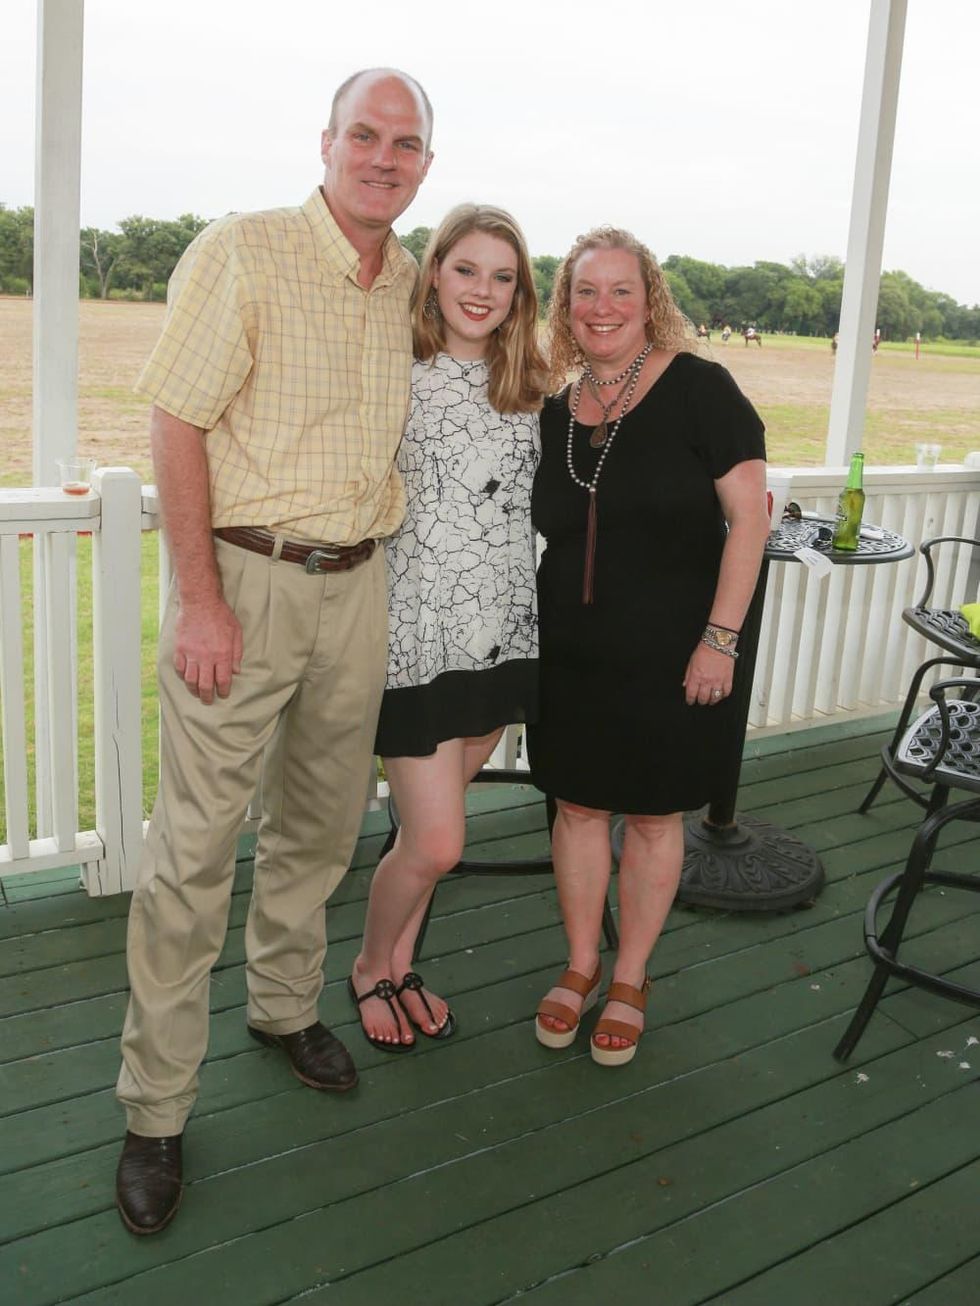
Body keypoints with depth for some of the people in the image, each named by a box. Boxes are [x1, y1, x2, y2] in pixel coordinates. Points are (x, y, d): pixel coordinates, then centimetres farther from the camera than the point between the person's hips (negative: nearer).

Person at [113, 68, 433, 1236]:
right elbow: (176, 427, -13)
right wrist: (199, 601, -17)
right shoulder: (241, 254, -9)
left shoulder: (415, 287, 10)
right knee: (196, 844, -3)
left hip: (355, 582, 6)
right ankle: (154, 1109, 10)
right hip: (243, 577, -6)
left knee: (323, 822, 16)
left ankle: (284, 1004, 38)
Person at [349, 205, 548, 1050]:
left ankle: (400, 962, 37)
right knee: (435, 843, -3)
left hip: (501, 633, 5)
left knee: (431, 826, 15)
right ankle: (370, 968, 26)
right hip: (417, 636, -5)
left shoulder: (526, 388, 9)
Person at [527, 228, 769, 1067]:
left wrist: (720, 638, -15)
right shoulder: (557, 413, 6)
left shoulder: (697, 388, -9)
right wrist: (533, 634, 8)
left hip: (670, 655, -4)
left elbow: (748, 516, -11)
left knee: (654, 814, 9)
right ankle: (581, 967, 31)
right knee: (578, 806, 11)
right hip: (572, 654, 4)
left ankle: (631, 980, 27)